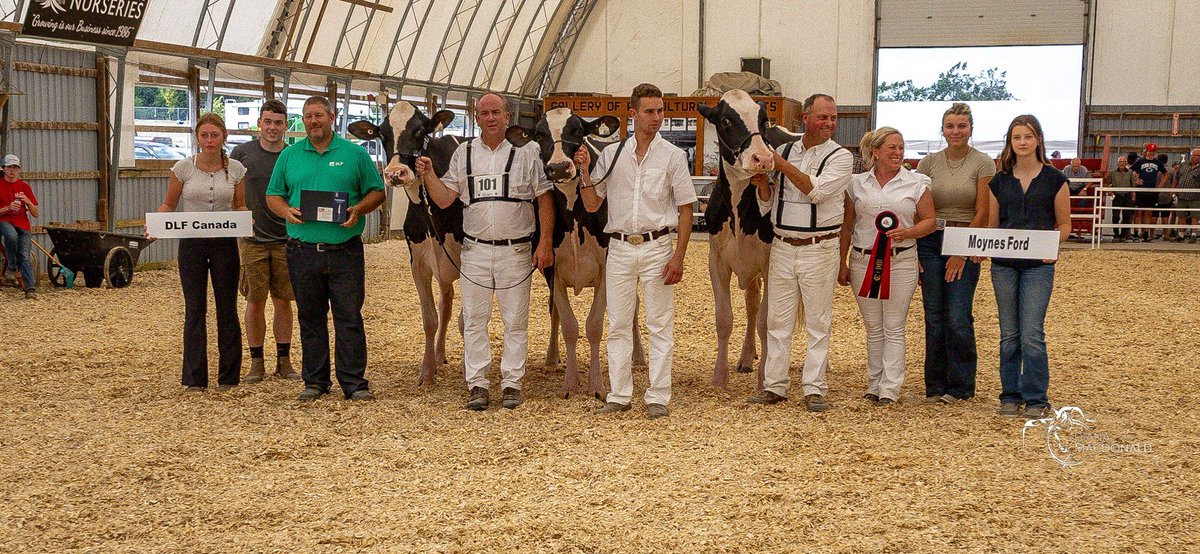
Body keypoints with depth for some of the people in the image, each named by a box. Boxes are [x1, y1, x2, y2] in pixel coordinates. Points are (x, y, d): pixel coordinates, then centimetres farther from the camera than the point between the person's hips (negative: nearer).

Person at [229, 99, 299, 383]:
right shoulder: (242, 153, -1)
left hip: (286, 240, 1)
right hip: (252, 240, -1)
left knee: (283, 301, 7)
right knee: (255, 303, 4)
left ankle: (284, 361, 17)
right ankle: (256, 362, 15)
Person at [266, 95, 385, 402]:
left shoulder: (355, 154, 5)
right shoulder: (289, 155, 11)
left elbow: (376, 192, 7)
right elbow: (273, 195, 14)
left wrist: (358, 209, -12)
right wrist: (286, 210, -8)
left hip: (345, 250, -2)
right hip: (303, 249, 2)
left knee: (349, 317, -1)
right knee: (310, 318, 9)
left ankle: (354, 383, 5)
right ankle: (315, 381, 18)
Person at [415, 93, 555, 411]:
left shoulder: (526, 154, 3)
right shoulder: (463, 154, 8)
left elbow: (545, 199, 1)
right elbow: (444, 200, 5)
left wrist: (545, 243, -6)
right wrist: (428, 174, -12)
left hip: (516, 251, -2)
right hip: (475, 250, 2)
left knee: (515, 321, 4)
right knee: (474, 319, 4)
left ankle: (511, 383, 12)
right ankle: (477, 384, 12)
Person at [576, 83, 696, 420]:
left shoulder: (672, 156, -1)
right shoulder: (611, 154, 6)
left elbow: (685, 210, -1)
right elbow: (592, 205, 8)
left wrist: (678, 257, -8)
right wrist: (585, 173, -8)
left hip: (657, 247, -2)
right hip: (619, 248, 2)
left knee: (660, 326, 2)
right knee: (618, 325, 7)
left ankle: (657, 398, 9)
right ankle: (619, 396, 16)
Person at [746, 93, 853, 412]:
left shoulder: (840, 157, -2)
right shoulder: (785, 151, 10)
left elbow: (816, 190, -19)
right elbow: (768, 203, 13)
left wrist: (783, 165, -16)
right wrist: (762, 182, -7)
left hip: (819, 250, -4)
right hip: (782, 246, 4)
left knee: (818, 323, 2)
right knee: (778, 320, 7)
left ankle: (814, 389, 7)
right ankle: (774, 387, 14)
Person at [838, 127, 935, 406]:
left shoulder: (916, 183, 0)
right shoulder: (858, 183, 5)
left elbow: (930, 221, 2)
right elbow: (847, 227, 9)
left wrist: (908, 231, -18)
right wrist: (842, 264, 8)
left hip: (901, 262, -2)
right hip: (863, 262, 2)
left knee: (894, 328, 1)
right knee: (873, 328, 11)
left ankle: (890, 388, 4)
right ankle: (874, 384, 20)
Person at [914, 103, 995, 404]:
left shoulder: (983, 164, -3)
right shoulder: (928, 163, 5)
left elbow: (982, 213, -6)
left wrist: (961, 253, -9)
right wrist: (912, 251, -3)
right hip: (930, 242, 3)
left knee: (958, 319, -6)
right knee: (934, 318, 5)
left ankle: (961, 386, 9)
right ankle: (935, 386, 15)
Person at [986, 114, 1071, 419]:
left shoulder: (1054, 179, 1)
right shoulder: (999, 181, 8)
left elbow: (1064, 224, 4)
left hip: (1038, 265, -3)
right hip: (1004, 265, 3)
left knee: (1032, 333, -7)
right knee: (1009, 334, 8)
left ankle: (1036, 399, 4)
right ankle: (1011, 396, 18)